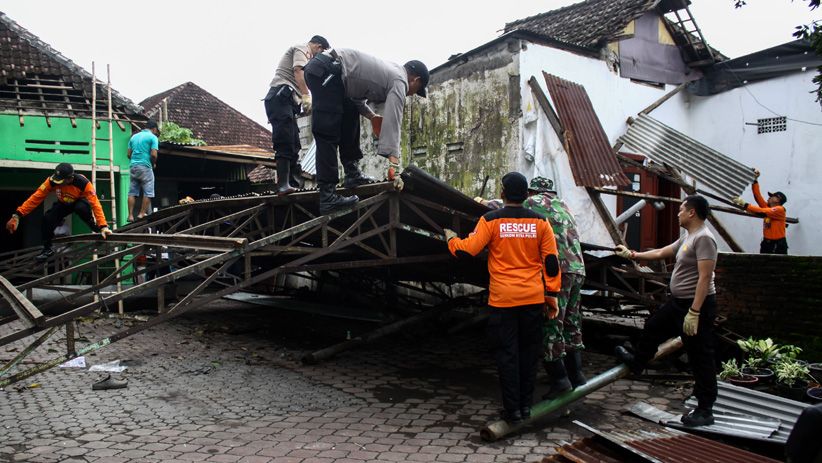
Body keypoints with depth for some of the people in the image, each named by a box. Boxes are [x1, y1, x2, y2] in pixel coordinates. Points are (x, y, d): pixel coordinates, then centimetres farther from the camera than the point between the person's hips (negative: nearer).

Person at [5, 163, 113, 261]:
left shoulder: (83, 183, -38)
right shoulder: (52, 181, -30)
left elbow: (95, 204, -41)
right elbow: (36, 197, -27)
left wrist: (103, 226, -49)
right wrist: (17, 215, -34)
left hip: (80, 201, -3)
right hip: (63, 204, 3)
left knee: (81, 208, -38)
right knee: (47, 218, -19)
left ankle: (97, 229, -13)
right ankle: (47, 249, 1)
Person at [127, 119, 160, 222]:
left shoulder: (134, 136, 17)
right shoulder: (153, 137, -2)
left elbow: (129, 154, 14)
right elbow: (153, 155, -11)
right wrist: (154, 164, 6)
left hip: (133, 166, 6)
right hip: (145, 167, -6)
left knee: (132, 192, 6)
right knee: (148, 193, 0)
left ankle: (130, 215, 2)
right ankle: (142, 214, -5)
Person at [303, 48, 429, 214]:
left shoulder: (387, 70, 25)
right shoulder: (399, 81, -1)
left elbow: (355, 92, 30)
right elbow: (393, 122, -12)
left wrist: (372, 116, 20)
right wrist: (394, 165, -17)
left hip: (318, 66, 10)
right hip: (326, 70, -10)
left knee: (350, 115, 20)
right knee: (328, 136, -10)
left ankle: (352, 173, 19)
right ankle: (327, 196, -9)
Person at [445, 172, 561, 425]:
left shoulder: (490, 220, -8)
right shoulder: (539, 221, 1)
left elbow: (467, 250, -9)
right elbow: (551, 261, 2)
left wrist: (451, 239, 12)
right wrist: (552, 295, 9)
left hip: (503, 299, -3)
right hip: (533, 299, 3)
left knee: (507, 354, 6)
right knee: (528, 352, 15)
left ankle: (513, 409, 11)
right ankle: (526, 405, 24)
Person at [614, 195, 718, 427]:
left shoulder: (704, 238, -20)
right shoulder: (687, 238, 11)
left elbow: (705, 278, -26)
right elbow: (661, 253, 23)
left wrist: (694, 313, -28)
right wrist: (631, 255, 26)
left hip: (697, 304, -10)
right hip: (678, 301, 10)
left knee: (700, 358, 0)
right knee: (653, 327, 27)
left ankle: (705, 411, 13)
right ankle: (637, 362, 51)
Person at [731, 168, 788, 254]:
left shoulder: (780, 209, -10)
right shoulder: (767, 207, 11)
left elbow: (761, 211, -22)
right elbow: (758, 196, 7)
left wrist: (744, 205, -26)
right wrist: (755, 180, 6)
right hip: (766, 243, 7)